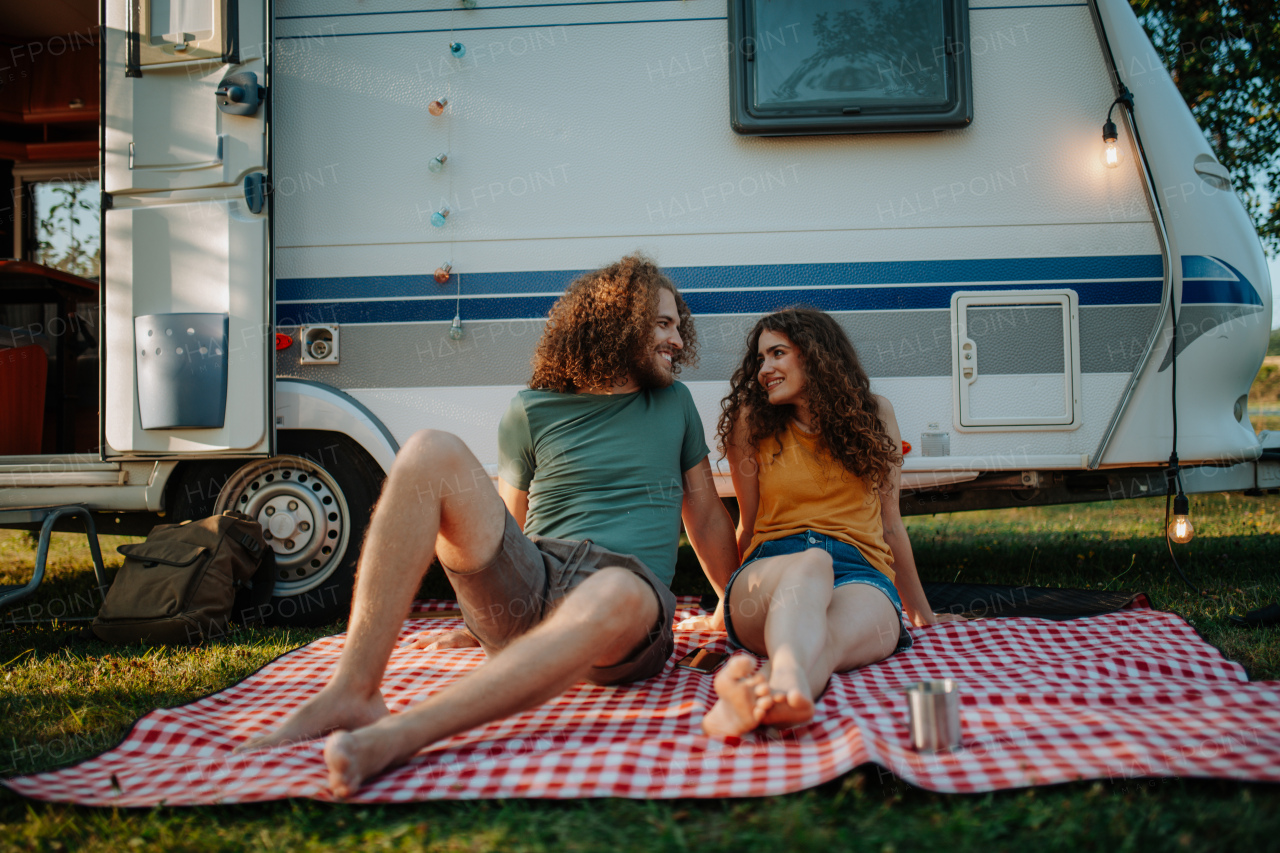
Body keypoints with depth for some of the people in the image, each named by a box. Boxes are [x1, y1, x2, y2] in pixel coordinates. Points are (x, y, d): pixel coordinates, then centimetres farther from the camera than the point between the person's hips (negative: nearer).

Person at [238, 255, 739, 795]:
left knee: (618, 595, -42)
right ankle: (351, 691, -31)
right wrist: (480, 623, 28)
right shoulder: (531, 412, 15)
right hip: (527, 587, 1)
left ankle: (395, 735, -50)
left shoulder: (673, 404, 19)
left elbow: (707, 516, 25)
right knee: (431, 453, -21)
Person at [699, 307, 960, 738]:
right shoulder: (751, 424, 14)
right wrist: (738, 595, 26)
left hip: (861, 572, 1)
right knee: (810, 563, -39)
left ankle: (760, 697, -73)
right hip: (772, 567, 0)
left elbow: (889, 523, 23)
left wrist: (923, 614, 28)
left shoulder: (874, 415, 17)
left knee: (833, 634, -38)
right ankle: (788, 678, -71)